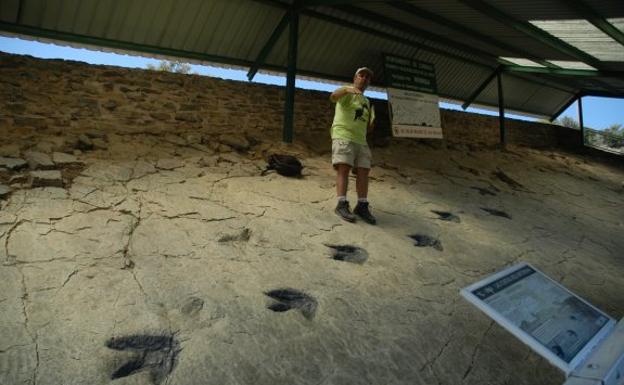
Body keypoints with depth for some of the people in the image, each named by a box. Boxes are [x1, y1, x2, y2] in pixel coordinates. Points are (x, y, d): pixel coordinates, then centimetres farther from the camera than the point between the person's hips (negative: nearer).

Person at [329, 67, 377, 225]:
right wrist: (347, 89, -41)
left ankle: (362, 206, -4)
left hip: (360, 140, 7)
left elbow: (368, 128, 24)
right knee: (343, 168, -17)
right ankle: (342, 204, -21)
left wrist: (372, 120, 1)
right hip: (343, 136, -7)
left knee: (364, 171, -4)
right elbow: (333, 97, -22)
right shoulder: (346, 92, 4)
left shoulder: (366, 102, 25)